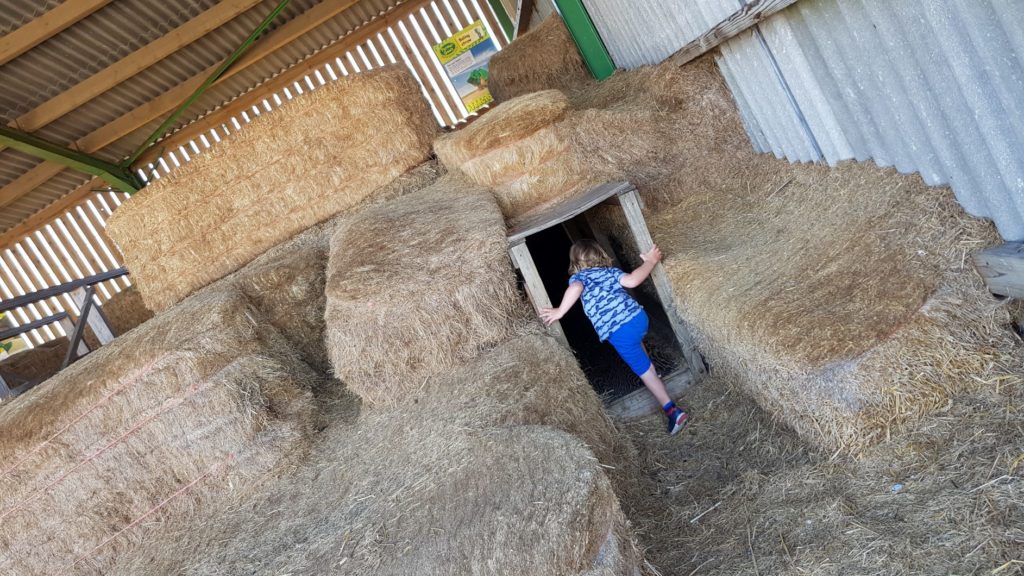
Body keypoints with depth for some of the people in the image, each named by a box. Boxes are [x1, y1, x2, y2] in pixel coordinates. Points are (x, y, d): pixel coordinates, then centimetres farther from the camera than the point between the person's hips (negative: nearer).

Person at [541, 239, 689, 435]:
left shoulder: (578, 277, 7)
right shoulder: (610, 270, 16)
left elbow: (576, 288, -18)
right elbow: (632, 281, -1)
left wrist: (559, 312, -15)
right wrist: (651, 261, 12)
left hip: (619, 332, -6)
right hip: (638, 316, 6)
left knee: (643, 370, 7)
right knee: (636, 345, 41)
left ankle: (673, 411, 8)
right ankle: (654, 376, 59)